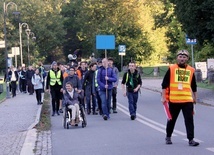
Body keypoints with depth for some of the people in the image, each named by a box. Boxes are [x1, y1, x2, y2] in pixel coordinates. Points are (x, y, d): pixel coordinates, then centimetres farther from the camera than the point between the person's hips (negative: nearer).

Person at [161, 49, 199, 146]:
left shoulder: (191, 70, 8)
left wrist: (195, 98, 21)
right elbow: (164, 84, -1)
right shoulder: (171, 69, -1)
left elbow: (194, 86, 18)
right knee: (172, 119, 12)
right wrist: (163, 97, -4)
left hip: (187, 100, 1)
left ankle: (191, 139, -3)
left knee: (189, 119, -5)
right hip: (173, 100, -1)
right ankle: (168, 137, 29)